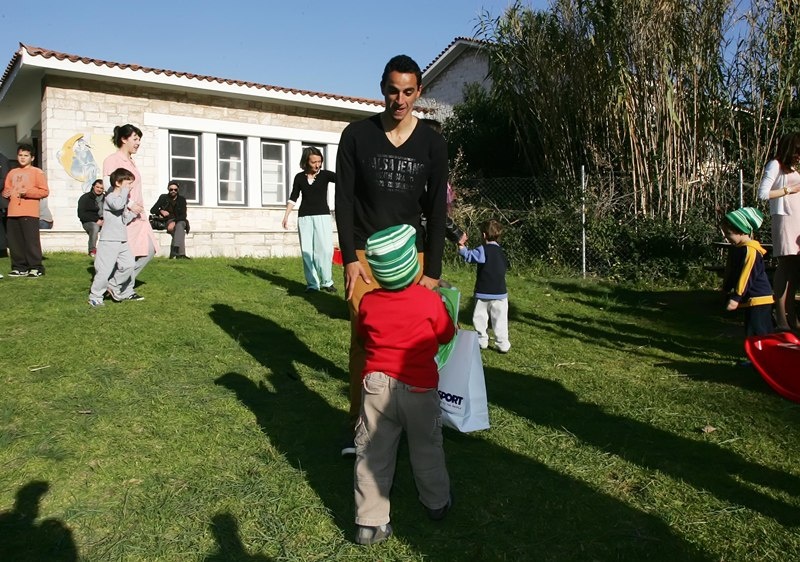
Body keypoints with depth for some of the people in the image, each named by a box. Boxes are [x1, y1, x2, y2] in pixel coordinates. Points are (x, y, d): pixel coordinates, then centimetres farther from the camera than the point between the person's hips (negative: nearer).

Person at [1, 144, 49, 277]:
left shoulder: (37, 172, 2)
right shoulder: (12, 173, 19)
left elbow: (44, 191, -5)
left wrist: (28, 192, -14)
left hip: (29, 213, -6)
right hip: (12, 213, 6)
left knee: (31, 241, -9)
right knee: (15, 242, 6)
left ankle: (36, 267, -5)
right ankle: (20, 267, 12)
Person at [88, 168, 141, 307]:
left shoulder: (124, 200, 19)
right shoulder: (110, 197, -8)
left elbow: (124, 220, 15)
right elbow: (118, 205, -32)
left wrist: (132, 211, 1)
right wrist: (125, 190, -20)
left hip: (122, 240, 8)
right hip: (109, 240, -8)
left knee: (128, 265, 1)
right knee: (105, 269, -6)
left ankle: (113, 287, 20)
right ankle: (95, 296, 6)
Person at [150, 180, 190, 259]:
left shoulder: (182, 199, 3)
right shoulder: (163, 197, 6)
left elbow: (183, 215, -7)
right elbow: (152, 210, 4)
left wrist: (174, 221, -24)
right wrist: (161, 211, -18)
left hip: (179, 221, 0)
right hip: (166, 222, 0)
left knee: (179, 225, -38)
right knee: (180, 232, -34)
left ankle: (175, 251, -53)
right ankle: (180, 253, -49)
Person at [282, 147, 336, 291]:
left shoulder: (325, 174, 0)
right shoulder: (299, 177, 6)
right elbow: (293, 198, 13)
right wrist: (286, 216, 8)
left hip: (323, 216, -2)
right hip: (304, 217, 2)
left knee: (325, 249, -7)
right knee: (307, 251, 1)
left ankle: (326, 282, 6)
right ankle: (312, 284, 7)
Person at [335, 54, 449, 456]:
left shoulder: (432, 144, 2)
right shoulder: (357, 135, -1)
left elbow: (437, 211, 1)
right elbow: (344, 200, -1)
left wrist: (432, 270, -3)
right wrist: (349, 258, -8)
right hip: (365, 255, -1)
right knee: (363, 341, -2)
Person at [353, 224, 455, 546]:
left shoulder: (368, 302, -5)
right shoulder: (430, 301, -12)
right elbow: (447, 335, 4)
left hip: (376, 386, 1)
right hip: (419, 390, -1)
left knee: (373, 456, 9)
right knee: (426, 450, 18)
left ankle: (370, 523, 12)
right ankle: (437, 504, 37)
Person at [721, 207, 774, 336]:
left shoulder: (750, 250, -18)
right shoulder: (736, 249, 12)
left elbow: (746, 276, -22)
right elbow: (734, 273, 23)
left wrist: (736, 298, -22)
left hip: (758, 299, -10)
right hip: (750, 300, 10)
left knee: (758, 334, -10)